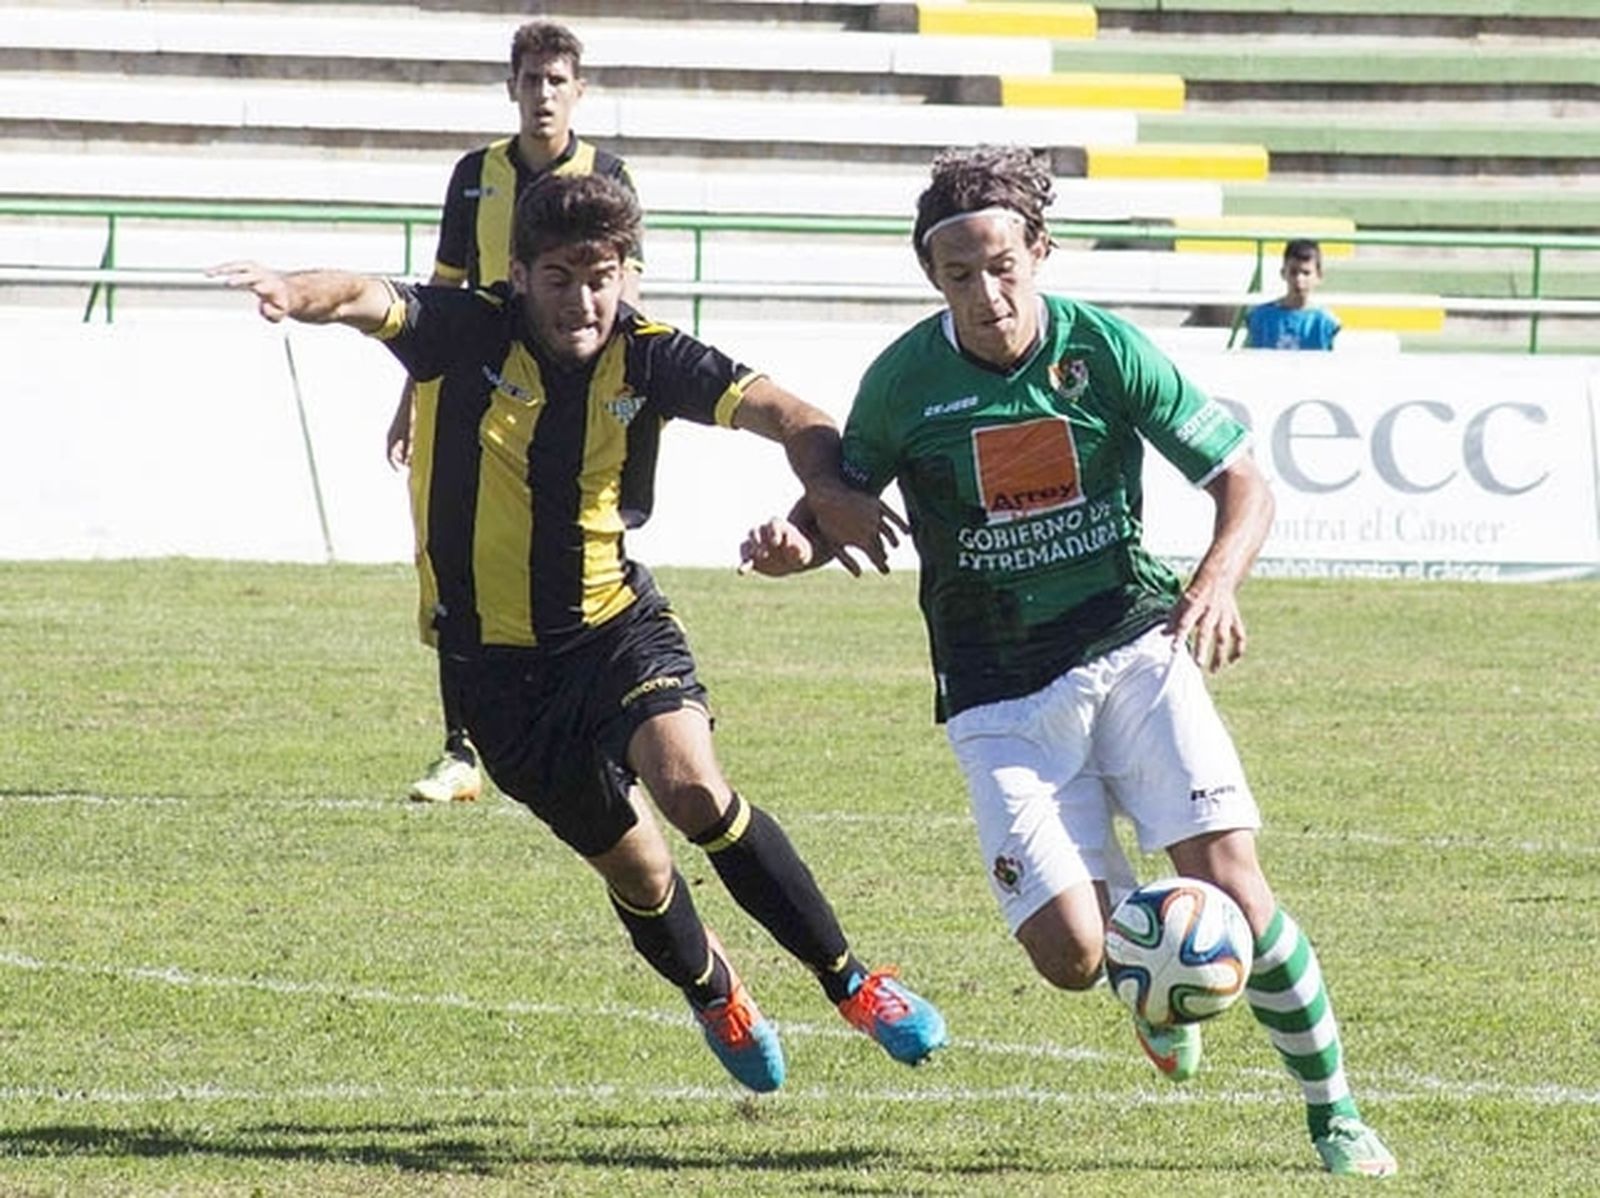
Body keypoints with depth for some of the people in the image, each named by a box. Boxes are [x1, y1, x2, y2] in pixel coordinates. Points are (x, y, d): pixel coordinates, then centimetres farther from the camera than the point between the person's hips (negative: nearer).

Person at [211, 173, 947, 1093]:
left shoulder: (647, 356, -11)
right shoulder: (469, 335, -15)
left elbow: (773, 408, -21)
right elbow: (371, 301, -32)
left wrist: (830, 487, -43)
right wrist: (304, 295, -57)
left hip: (617, 622, 0)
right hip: (495, 656, 0)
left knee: (691, 785, -26)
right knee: (632, 866, 8)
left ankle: (851, 981, -10)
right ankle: (713, 992, 41)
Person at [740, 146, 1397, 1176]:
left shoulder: (1105, 348, -7)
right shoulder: (906, 379, -6)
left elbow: (1244, 482, -3)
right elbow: (842, 500, 9)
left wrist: (1218, 580, -23)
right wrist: (797, 542, -15)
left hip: (1133, 651, 0)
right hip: (1001, 694, 0)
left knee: (1226, 876, -16)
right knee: (1069, 953, -13)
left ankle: (1334, 1112, 1)